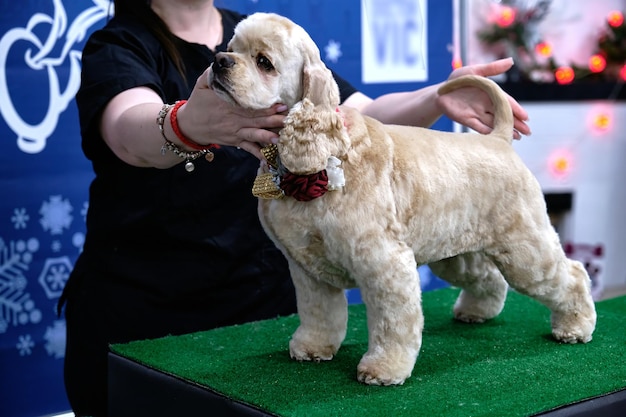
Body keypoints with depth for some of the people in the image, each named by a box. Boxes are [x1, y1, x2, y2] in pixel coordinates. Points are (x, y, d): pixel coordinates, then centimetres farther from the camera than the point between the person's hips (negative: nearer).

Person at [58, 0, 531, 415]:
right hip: (140, 308, -3)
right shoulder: (117, 46, -8)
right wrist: (189, 125, -52)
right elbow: (131, 133, -31)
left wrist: (437, 99, -16)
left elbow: (364, 116, 2)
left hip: (265, 295, 4)